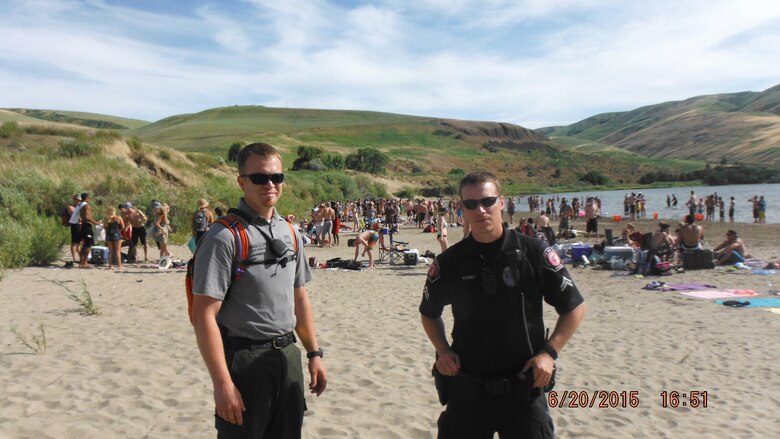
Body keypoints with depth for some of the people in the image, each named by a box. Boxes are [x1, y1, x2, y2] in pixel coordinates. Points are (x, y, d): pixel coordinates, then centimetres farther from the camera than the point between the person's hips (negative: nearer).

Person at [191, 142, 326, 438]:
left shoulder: (290, 233, 8)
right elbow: (204, 315, -17)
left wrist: (314, 353, 12)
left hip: (288, 356, 6)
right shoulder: (224, 236, -14)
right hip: (244, 360, -6)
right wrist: (222, 383, -19)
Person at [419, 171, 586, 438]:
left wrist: (548, 353, -9)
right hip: (466, 392, 2)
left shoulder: (534, 253, -7)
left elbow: (575, 308, 1)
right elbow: (429, 313, 14)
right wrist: (443, 351, -1)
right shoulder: (449, 262, -2)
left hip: (525, 389, -1)